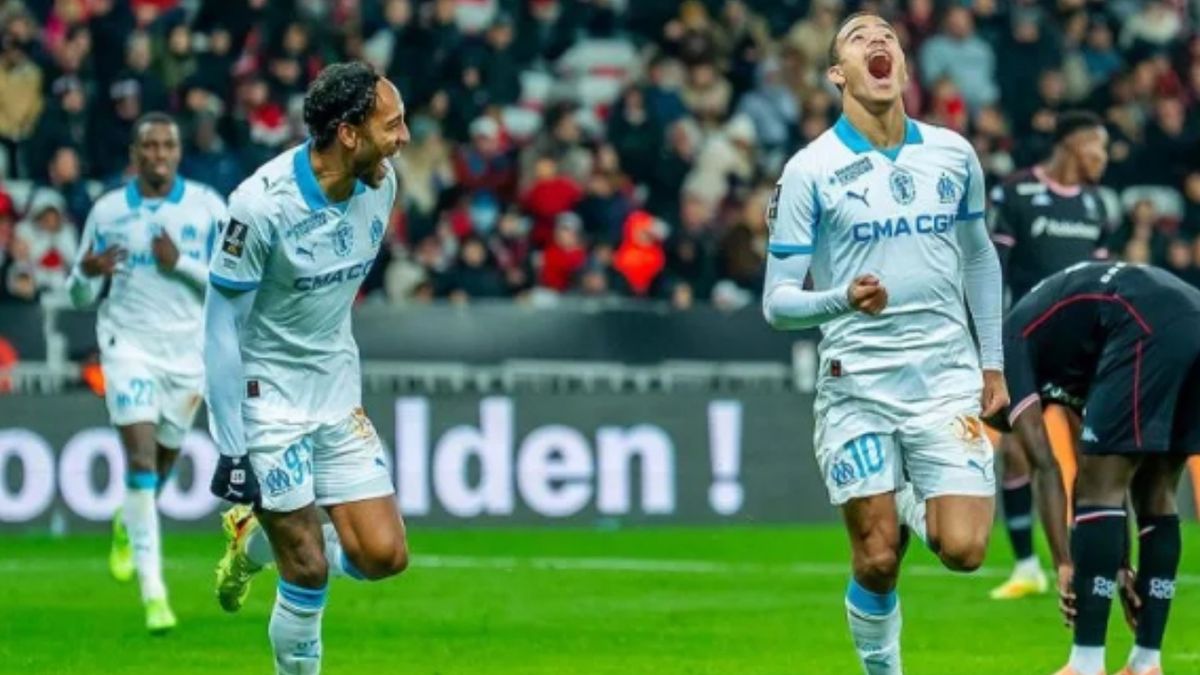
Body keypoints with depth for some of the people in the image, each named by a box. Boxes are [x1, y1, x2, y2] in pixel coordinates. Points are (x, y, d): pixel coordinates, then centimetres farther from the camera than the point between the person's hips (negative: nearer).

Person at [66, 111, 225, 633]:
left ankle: (128, 524, 50)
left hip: (188, 351, 1)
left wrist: (181, 263, -18)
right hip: (129, 348, -1)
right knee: (141, 458, -16)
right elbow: (82, 296, 6)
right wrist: (87, 274, -17)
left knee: (162, 462, 15)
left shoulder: (208, 208, -2)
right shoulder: (107, 212, 1)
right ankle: (153, 590, -19)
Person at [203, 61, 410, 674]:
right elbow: (221, 327, -16)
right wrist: (231, 448, -17)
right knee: (308, 573, -5)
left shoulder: (379, 183, -4)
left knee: (384, 555, 0)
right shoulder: (261, 204, -23)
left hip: (339, 395, 6)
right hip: (269, 402, -6)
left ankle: (257, 541, 25)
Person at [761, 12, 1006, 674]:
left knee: (962, 549, -10)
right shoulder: (810, 170, -5)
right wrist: (843, 300, -26)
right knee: (877, 562, -4)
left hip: (947, 372, 2)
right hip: (858, 383, -2)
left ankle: (913, 505, 24)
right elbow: (777, 301, -6)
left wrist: (993, 363, 18)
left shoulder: (953, 153, 6)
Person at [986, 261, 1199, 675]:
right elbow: (1108, 482, 34)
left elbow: (1045, 467, 2)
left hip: (1149, 328, -9)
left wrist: (1064, 565, 0)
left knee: (1098, 487, -1)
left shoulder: (1006, 347, 13)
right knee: (1155, 494, 18)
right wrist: (1119, 565, 33)